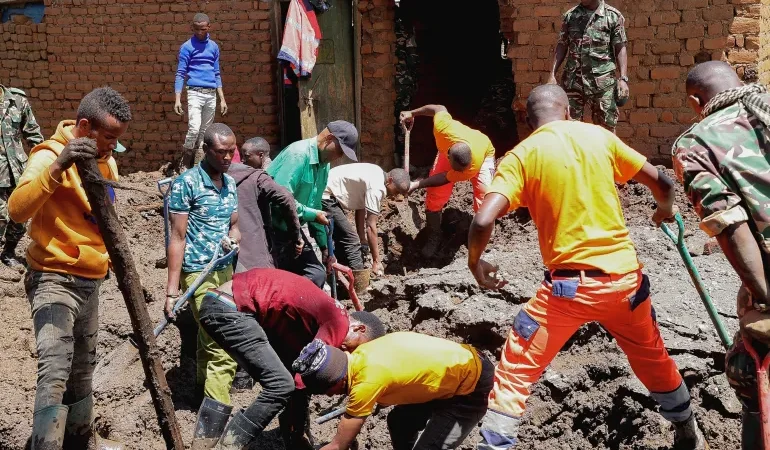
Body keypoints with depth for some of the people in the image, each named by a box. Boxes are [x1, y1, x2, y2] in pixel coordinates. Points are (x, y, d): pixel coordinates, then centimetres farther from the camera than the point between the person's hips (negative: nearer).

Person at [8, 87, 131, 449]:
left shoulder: (106, 160, 9)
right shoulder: (50, 155, -17)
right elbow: (17, 210, -35)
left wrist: (110, 258, 23)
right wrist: (58, 166, -45)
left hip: (90, 281, 8)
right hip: (54, 280, -8)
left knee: (83, 368, 20)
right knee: (55, 372, -20)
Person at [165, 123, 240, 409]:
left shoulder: (230, 183, 10)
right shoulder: (186, 183, -11)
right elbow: (177, 237, -12)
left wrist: (233, 237, -7)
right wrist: (172, 290, -14)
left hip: (225, 270, 7)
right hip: (198, 272, -7)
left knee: (210, 339, 13)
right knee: (222, 347, -11)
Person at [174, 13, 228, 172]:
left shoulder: (214, 46, 13)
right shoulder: (187, 47, -1)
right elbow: (180, 74, -3)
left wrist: (222, 99, 13)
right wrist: (177, 100, -11)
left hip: (211, 94, 5)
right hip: (195, 93, -5)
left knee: (205, 132, 5)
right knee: (194, 129, -19)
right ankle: (184, 165, -7)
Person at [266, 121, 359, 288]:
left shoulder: (324, 164, 9)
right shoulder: (298, 154, -20)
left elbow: (315, 206, 17)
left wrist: (325, 247, 16)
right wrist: (312, 214, -18)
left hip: (291, 229, 9)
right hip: (274, 229, -9)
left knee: (316, 274, 3)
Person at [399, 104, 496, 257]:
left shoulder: (475, 164, -45)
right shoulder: (443, 128, -45)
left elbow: (446, 178, -30)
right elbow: (440, 108, -21)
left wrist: (416, 185, -29)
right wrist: (412, 113, -8)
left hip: (483, 153, -2)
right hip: (448, 149, 3)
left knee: (484, 195, -18)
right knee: (434, 194, -4)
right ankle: (434, 238, 15)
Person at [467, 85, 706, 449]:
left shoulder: (520, 156, -4)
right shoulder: (599, 136, 5)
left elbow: (483, 221, -16)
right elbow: (661, 182, 13)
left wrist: (475, 262, 3)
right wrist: (665, 208, 35)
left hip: (569, 284, -4)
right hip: (624, 276, 4)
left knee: (514, 374, 7)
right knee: (653, 358, 29)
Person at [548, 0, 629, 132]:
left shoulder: (614, 16, 1)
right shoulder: (570, 15, 8)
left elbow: (620, 49, 0)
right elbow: (562, 46, 12)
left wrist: (623, 78, -9)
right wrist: (553, 75, 5)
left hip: (602, 81, -2)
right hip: (573, 80, 2)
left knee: (606, 128, 1)